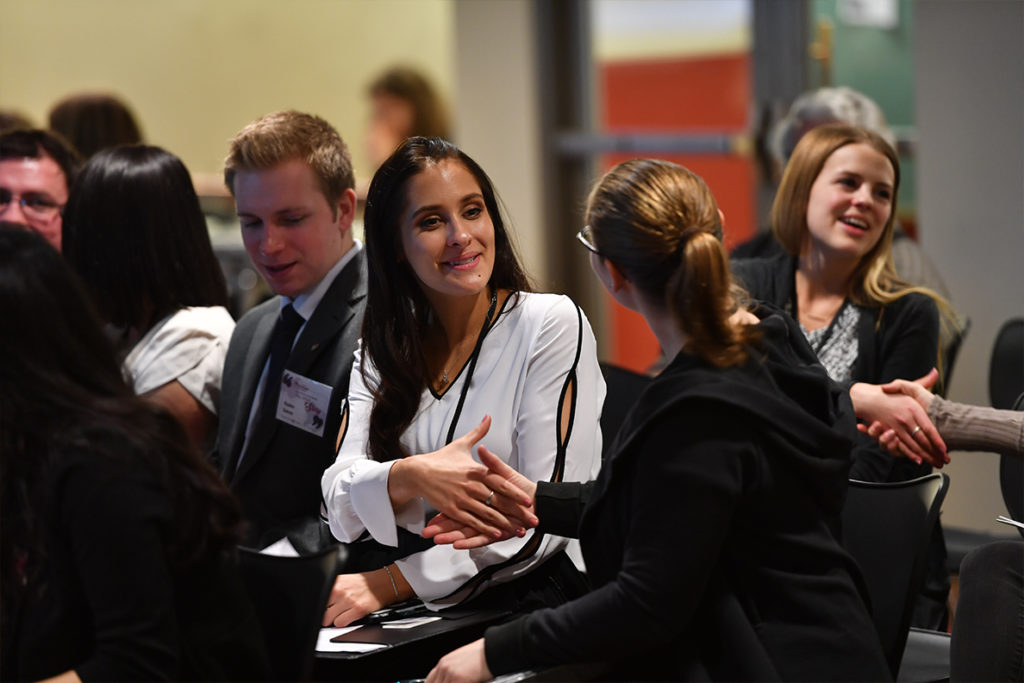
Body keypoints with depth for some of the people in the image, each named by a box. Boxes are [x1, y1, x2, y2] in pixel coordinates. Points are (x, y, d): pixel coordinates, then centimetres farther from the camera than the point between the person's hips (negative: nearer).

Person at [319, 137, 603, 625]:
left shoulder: (551, 325, -3)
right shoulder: (383, 349, 10)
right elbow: (340, 508, 0)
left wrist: (389, 582, -15)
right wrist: (408, 476, -23)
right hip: (413, 607, 3)